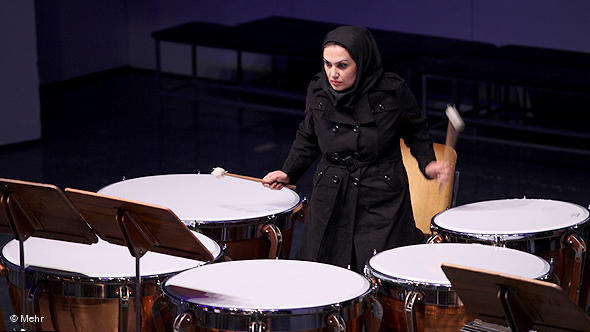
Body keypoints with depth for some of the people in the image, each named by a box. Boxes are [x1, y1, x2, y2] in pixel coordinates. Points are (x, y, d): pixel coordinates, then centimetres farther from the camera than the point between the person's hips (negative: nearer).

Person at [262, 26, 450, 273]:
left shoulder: (392, 92, -12)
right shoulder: (318, 90, -2)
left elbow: (416, 132, 5)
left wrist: (428, 164, -11)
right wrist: (288, 172, 4)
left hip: (382, 199, -3)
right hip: (330, 199, 4)